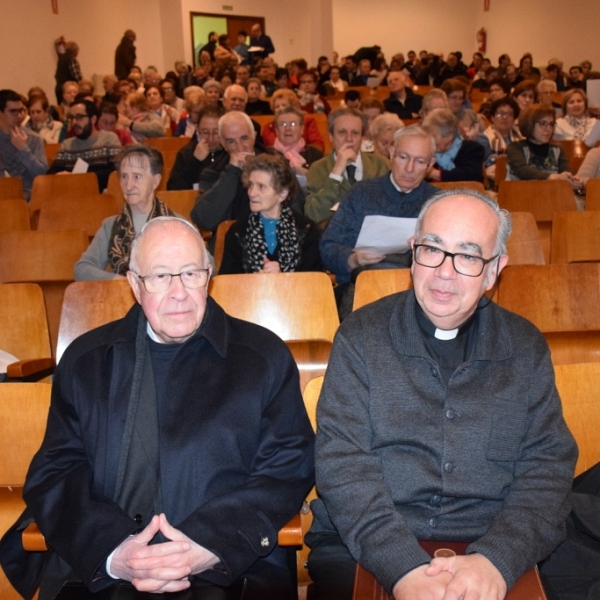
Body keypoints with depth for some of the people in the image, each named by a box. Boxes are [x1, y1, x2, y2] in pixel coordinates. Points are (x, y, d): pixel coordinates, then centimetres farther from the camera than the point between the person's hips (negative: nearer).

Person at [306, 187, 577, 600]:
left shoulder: (526, 349, 6)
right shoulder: (362, 337, 0)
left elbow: (548, 465, 0)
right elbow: (342, 461, -7)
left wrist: (495, 559, -16)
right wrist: (403, 567, -20)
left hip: (494, 557, 1)